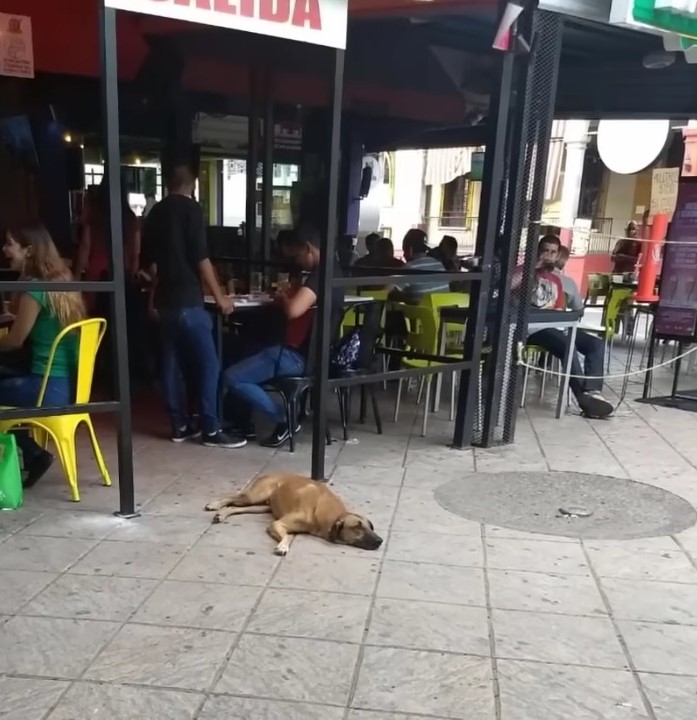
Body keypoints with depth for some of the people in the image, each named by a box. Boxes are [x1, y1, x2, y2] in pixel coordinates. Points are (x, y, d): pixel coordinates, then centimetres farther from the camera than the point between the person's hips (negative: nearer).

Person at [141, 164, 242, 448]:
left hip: (164, 299, 8)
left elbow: (148, 260, 21)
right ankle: (211, 429, -3)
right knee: (208, 363, -4)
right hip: (187, 299, -8)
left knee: (172, 362, 10)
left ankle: (180, 425, 15)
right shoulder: (190, 208, -7)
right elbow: (201, 258, -14)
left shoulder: (155, 212, 14)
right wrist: (219, 296, -8)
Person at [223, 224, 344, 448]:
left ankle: (285, 421, -3)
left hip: (299, 355, -11)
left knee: (231, 378, -9)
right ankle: (245, 419, 23)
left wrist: (283, 298, -14)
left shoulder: (320, 274, -22)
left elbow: (293, 310, -35)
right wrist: (290, 294, 5)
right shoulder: (333, 270, 10)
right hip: (310, 350, 11)